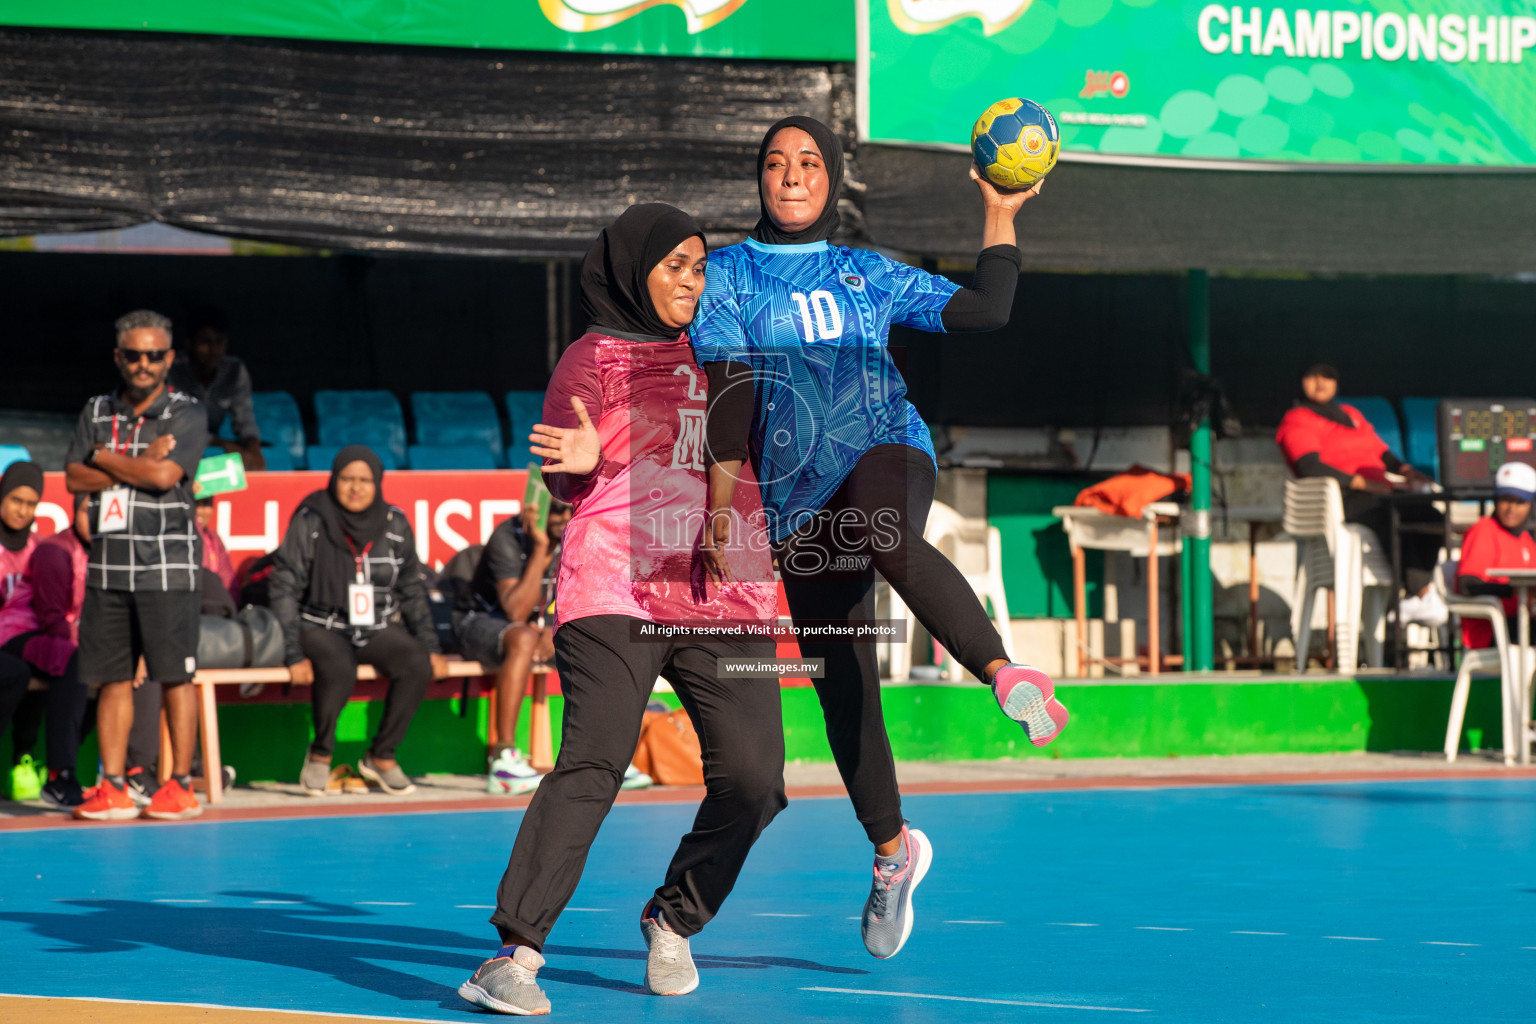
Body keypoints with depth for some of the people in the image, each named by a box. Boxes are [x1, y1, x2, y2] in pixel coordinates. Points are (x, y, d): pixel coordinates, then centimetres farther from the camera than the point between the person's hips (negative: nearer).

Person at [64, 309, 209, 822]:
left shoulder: (186, 414, 0)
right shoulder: (97, 412, 14)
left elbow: (166, 475, -14)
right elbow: (74, 477, 3)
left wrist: (106, 458, -3)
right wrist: (137, 465, -8)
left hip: (167, 566, -4)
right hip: (108, 563, 4)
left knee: (175, 677, -3)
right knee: (112, 679, 4)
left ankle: (181, 785, 1)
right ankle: (112, 787, 8)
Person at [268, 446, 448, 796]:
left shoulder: (395, 525, 3)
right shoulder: (310, 523, -7)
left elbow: (412, 592, 13)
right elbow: (284, 590, -7)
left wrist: (431, 647, 5)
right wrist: (295, 655, -15)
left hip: (377, 628, 4)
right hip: (322, 626, -4)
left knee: (418, 665, -25)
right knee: (338, 670, -36)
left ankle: (382, 756, -8)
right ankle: (320, 754, -11)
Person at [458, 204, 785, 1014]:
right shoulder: (594, 357, 6)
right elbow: (564, 482, -2)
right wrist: (580, 460, -22)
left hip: (725, 602, 5)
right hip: (615, 595, -5)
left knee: (752, 776, -6)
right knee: (591, 763, -19)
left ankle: (672, 924, 17)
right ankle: (515, 954, -20)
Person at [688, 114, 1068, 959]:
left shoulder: (870, 275, 16)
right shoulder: (727, 274, 10)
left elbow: (985, 312, 17)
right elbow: (727, 385, -2)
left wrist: (1000, 214, 16)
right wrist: (725, 493, -12)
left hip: (887, 454, -1)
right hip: (798, 496, 1)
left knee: (885, 540, -39)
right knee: (842, 687, 3)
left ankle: (1007, 675, -51)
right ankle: (892, 849, 20)